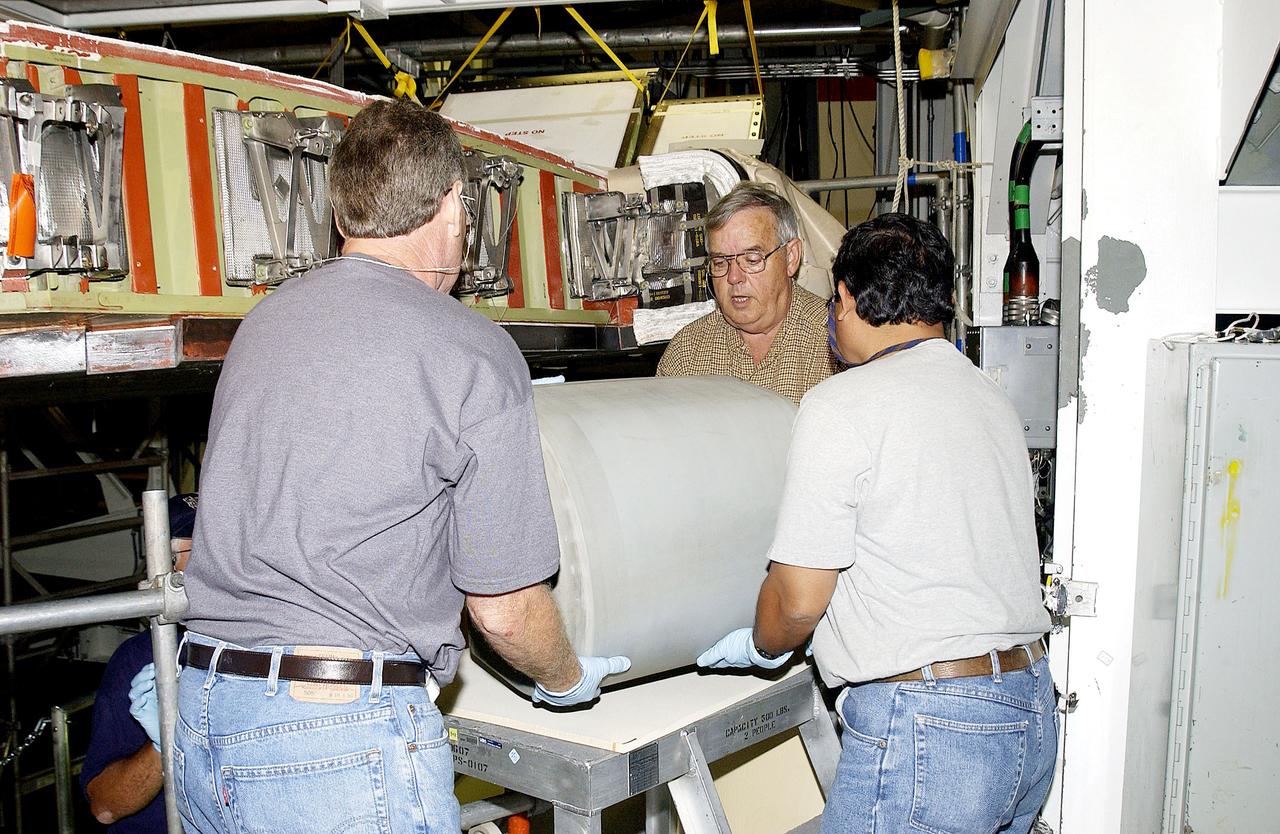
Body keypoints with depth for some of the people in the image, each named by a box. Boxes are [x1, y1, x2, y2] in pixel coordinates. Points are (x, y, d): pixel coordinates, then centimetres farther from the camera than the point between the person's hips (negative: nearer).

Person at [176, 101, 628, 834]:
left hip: (203, 725, 7)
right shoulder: (475, 355, -12)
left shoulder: (263, 321, 8)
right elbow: (503, 606, -8)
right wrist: (567, 680, 13)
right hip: (348, 737, -7)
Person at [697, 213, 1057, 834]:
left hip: (926, 728, -9)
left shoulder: (843, 405, -14)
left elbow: (797, 600, -13)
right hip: (1032, 712, 9)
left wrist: (761, 647, 9)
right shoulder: (991, 398, 12)